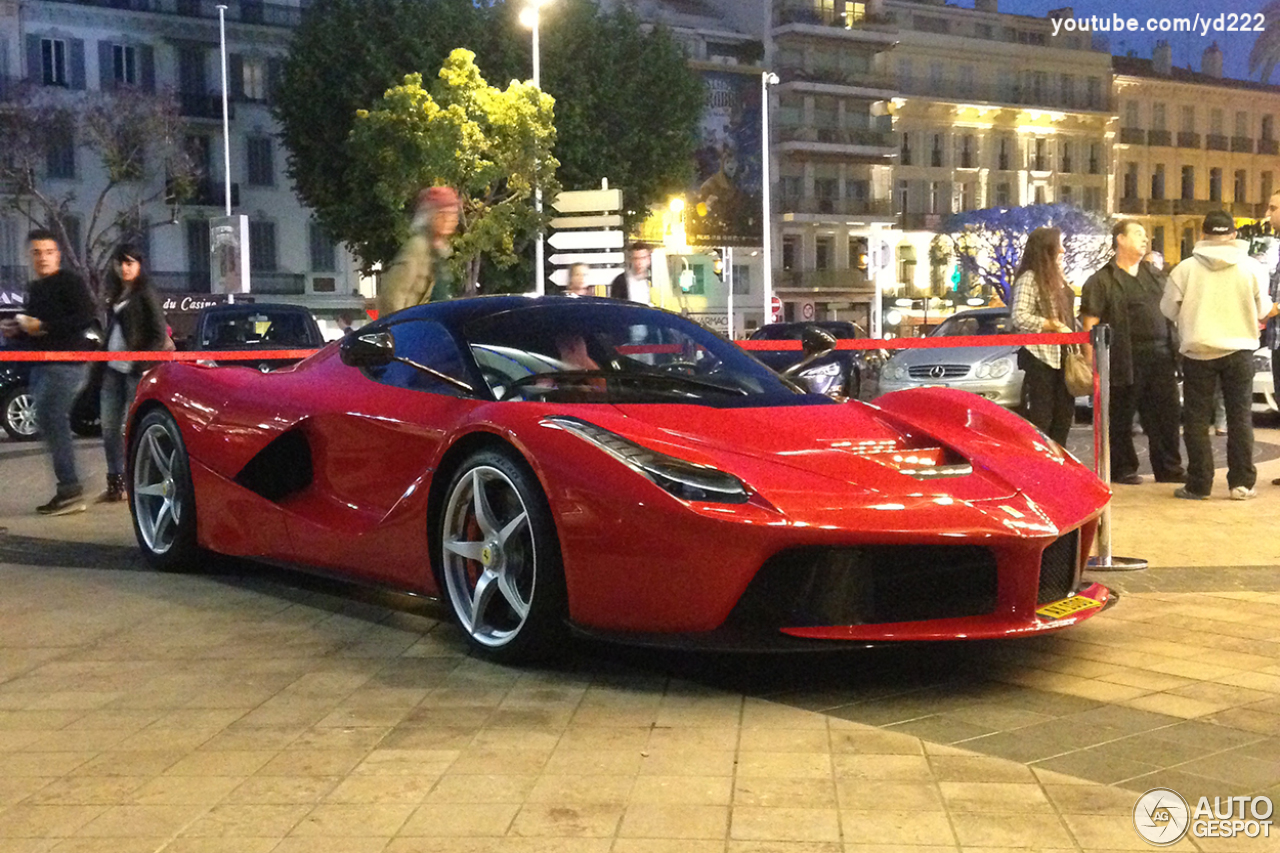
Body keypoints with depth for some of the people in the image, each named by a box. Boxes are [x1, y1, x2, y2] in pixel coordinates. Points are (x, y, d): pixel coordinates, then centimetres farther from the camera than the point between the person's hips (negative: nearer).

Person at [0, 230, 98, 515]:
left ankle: (69, 489, -13)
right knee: (54, 425, 9)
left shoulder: (70, 282, -7)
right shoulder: (34, 289, 20)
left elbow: (85, 318, -19)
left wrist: (43, 327, -19)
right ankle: (69, 492, 13)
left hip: (65, 365, -9)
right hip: (43, 366, 9)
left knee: (49, 421, -15)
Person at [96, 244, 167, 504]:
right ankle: (115, 484, 13)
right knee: (109, 427, 6)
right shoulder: (116, 295, 17)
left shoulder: (145, 294, -5)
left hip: (135, 371, -7)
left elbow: (159, 334, -10)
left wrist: (143, 365, -17)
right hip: (113, 368, 7)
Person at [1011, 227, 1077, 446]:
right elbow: (1020, 318, -19)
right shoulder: (1029, 278, -10)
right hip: (1039, 356, -8)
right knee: (1040, 417, -6)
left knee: (1064, 412, 9)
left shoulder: (1057, 277, 16)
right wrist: (1053, 326, -19)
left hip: (1061, 355, 8)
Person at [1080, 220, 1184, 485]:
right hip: (1126, 360, -6)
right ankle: (1123, 469, 13)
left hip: (1160, 355, 6)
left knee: (1167, 415, 7)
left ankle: (1168, 468, 15)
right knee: (1121, 418, 2)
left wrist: (1173, 348, 18)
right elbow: (1090, 324, -8)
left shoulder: (1154, 274, 18)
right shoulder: (1101, 281, -2)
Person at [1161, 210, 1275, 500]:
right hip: (1239, 351, 1)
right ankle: (1242, 482, 9)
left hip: (1198, 351, -1)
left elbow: (1169, 309, 1)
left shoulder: (1186, 268, -8)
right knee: (1240, 417, 9)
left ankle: (1198, 485, 6)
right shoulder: (1252, 267, -5)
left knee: (1197, 419, 6)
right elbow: (1262, 310, 5)